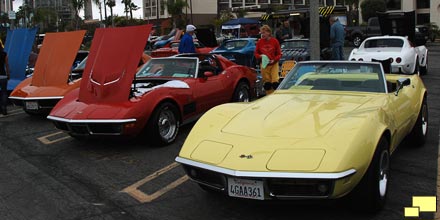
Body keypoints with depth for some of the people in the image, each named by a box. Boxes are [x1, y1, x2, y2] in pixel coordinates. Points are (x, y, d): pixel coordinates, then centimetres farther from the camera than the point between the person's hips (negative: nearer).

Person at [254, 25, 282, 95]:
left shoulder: (275, 41, -4)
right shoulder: (259, 42, 0)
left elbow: (279, 54, 1)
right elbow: (256, 53, 9)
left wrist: (274, 60, -16)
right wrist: (260, 56, -12)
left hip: (274, 64, -2)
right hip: (264, 65, 2)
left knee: (275, 82, -10)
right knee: (266, 83, 4)